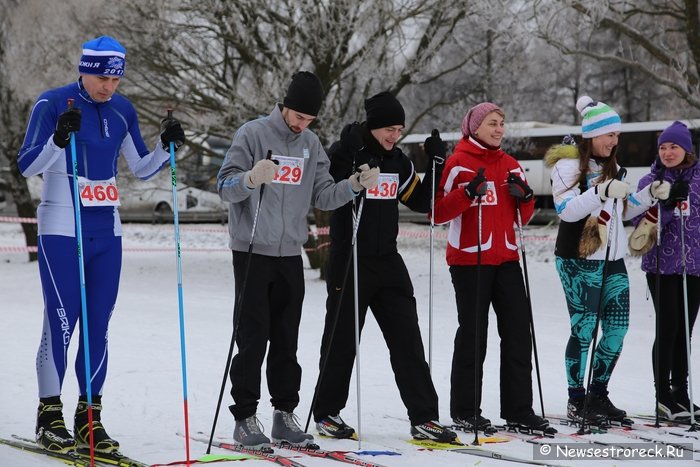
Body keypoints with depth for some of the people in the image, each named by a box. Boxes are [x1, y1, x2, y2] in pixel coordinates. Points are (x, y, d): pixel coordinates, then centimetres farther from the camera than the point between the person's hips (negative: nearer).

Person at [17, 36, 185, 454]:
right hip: (62, 229, -5)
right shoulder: (53, 103, -8)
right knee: (61, 322, -6)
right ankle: (50, 415, 5)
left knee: (99, 325, 5)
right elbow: (27, 166, -12)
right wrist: (59, 139, -28)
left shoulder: (122, 110, 7)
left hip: (107, 231, 5)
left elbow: (142, 168, 15)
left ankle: (89, 417, 12)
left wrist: (167, 145, -3)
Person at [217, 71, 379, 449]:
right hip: (253, 252, -5)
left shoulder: (311, 144, 9)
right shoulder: (253, 134, -8)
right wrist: (251, 179, -35)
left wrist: (354, 185, -10)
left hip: (290, 255, 5)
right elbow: (226, 187, -14)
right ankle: (245, 417, 0)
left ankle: (285, 414, 15)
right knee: (253, 339, -5)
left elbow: (322, 197, 7)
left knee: (286, 340, 8)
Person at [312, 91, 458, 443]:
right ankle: (326, 413, 19)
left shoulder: (398, 162, 10)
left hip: (388, 264, 6)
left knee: (408, 340, 1)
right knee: (342, 340, 4)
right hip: (350, 262, -6)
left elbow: (421, 201, 18)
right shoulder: (345, 153, -9)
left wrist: (436, 164, 5)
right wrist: (347, 150, -31)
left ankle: (423, 417, 2)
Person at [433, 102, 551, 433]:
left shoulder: (510, 165, 14)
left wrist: (525, 196, -3)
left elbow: (523, 217, 17)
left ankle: (519, 410, 7)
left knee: (518, 331, 2)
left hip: (506, 259, 6)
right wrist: (469, 192, -24)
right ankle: (465, 412, 7)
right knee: (473, 334, -2)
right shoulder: (459, 163, -4)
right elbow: (438, 212, -11)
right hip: (469, 259, -6)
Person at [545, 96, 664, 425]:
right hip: (579, 261, -8)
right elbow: (567, 210, -20)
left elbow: (624, 210, 22)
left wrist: (649, 195, 5)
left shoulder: (609, 165, 17)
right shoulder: (569, 164, -8)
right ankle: (576, 402, -1)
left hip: (613, 261, 8)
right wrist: (602, 191, -31)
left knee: (617, 329, 6)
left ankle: (597, 395, 18)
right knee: (584, 328, -8)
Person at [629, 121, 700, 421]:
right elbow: (642, 224, -7)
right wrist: (669, 204, -20)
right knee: (668, 328, -7)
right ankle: (664, 395, 0)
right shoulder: (650, 181, 1)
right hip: (662, 264, -3)